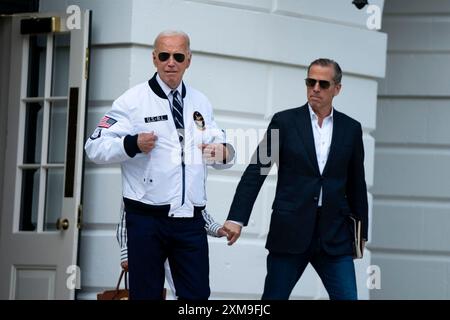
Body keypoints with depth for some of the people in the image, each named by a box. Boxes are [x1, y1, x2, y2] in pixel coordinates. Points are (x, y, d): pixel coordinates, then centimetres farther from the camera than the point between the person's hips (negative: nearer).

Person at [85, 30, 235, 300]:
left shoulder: (201, 103, 12)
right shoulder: (133, 100, -3)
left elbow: (220, 150, 19)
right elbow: (95, 147, -8)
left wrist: (223, 153, -4)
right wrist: (132, 144, -24)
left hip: (190, 217, 4)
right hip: (147, 219, -4)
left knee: (198, 295, 3)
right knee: (146, 294, 4)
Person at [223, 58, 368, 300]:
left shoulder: (351, 129, 8)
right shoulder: (285, 122, 0)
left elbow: (356, 184, 14)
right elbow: (255, 173, -2)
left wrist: (361, 232, 15)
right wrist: (236, 219, -10)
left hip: (334, 235, 2)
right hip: (290, 232, -2)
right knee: (274, 297, 4)